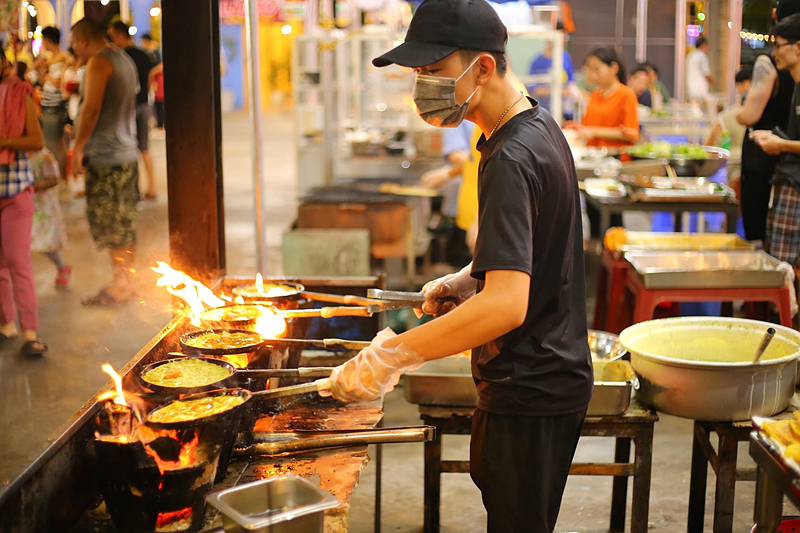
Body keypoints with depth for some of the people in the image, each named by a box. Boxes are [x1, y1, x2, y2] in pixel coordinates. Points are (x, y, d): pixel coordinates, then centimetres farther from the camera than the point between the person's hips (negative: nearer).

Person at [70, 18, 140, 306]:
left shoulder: (99, 62, -12)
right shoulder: (125, 59, 16)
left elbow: (91, 108, -20)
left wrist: (78, 147, -15)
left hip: (105, 155, -9)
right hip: (127, 152, 9)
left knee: (108, 224, -3)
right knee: (124, 222, 13)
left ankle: (119, 286, 2)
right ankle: (125, 281, 20)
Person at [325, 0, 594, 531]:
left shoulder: (512, 159, -25)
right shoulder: (537, 125, 7)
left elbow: (506, 305, -34)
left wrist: (390, 356, -32)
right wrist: (469, 279, 7)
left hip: (530, 396, -10)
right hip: (551, 376, 10)